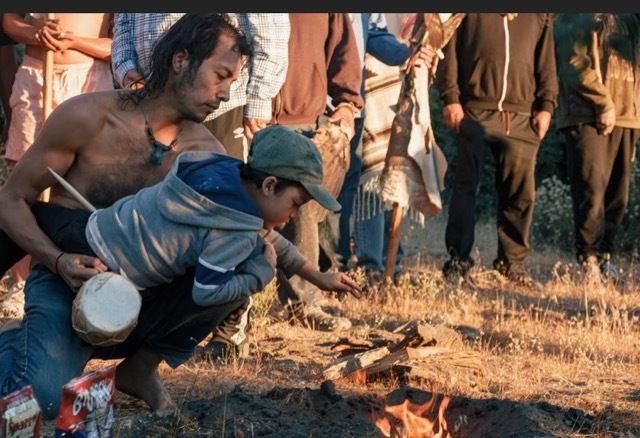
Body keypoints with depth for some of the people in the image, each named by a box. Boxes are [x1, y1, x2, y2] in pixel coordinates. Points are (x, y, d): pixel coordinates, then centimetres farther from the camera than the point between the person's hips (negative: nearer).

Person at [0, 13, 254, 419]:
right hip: (65, 282, -3)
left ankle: (141, 366, 0)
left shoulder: (206, 152, -4)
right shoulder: (88, 116, -15)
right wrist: (59, 261, -26)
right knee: (42, 400, -30)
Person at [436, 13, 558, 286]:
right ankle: (458, 259, 5)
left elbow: (546, 59, 16)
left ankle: (512, 261, 12)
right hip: (474, 112, -2)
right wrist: (450, 97, -6)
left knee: (520, 190, 2)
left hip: (521, 116, 2)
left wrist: (546, 104, 6)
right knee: (466, 185, 0)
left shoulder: (540, 16, 14)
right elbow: (449, 49, 3)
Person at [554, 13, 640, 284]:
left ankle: (605, 255, 13)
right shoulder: (576, 17, 0)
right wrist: (604, 103, -13)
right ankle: (589, 258, -5)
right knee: (591, 189, -11)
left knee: (617, 194, 5)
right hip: (587, 117, -6)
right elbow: (574, 64, -10)